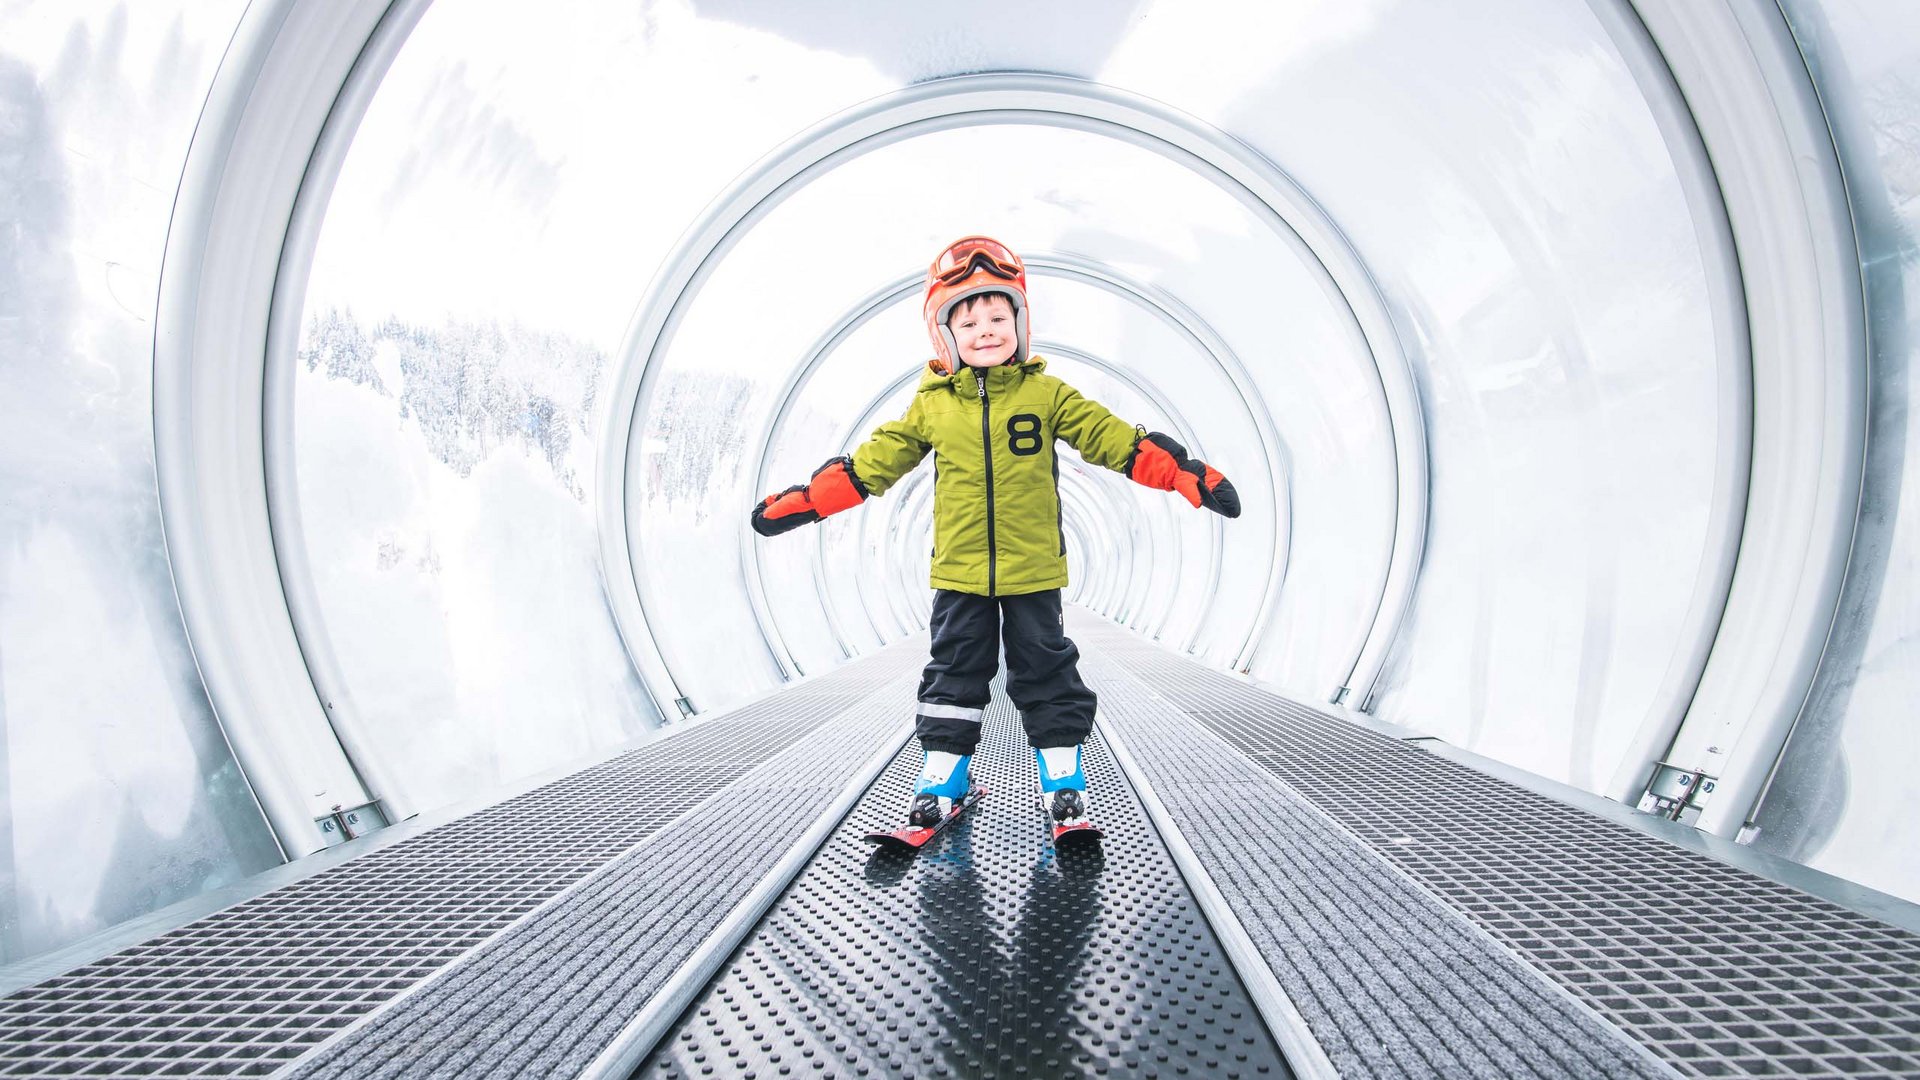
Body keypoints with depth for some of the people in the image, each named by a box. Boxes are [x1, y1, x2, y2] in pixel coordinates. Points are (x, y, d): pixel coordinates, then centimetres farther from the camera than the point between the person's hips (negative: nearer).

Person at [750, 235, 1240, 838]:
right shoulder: (931, 406, 2)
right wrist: (801, 502, 4)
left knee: (1046, 672, 7)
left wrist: (1188, 474, -10)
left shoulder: (1047, 395, -1)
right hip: (958, 572, 1)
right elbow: (872, 462, 7)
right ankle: (941, 785, 22)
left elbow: (1112, 438, -2)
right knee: (954, 672, 9)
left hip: (1033, 569, -1)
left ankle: (1064, 787, 20)